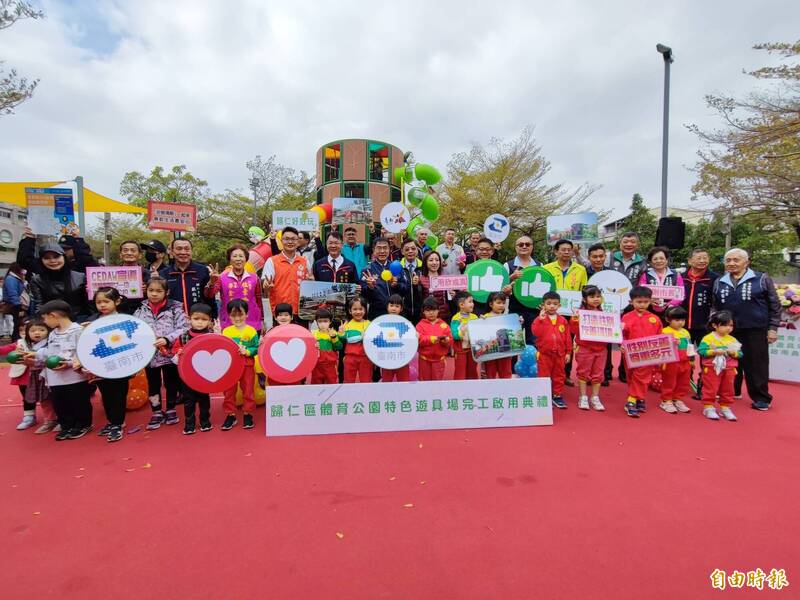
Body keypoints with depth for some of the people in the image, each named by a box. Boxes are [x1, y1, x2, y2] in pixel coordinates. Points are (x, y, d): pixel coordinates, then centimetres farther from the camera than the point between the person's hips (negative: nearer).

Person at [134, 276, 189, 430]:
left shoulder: (175, 308, -6)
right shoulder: (140, 311, 2)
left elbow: (183, 329, -12)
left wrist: (167, 339, -21)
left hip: (170, 354, -2)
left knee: (171, 382, 12)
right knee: (153, 384, 14)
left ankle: (171, 410, 30)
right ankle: (157, 412, 29)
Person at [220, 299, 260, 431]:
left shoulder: (251, 331, -6)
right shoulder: (226, 331, 2)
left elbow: (256, 348, -6)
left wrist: (246, 351, -22)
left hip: (247, 365, -2)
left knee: (248, 390, 6)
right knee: (229, 391, 9)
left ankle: (247, 414, 20)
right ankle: (230, 415, 22)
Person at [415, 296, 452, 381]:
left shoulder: (443, 324, 2)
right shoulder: (421, 325, -2)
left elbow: (450, 341, 0)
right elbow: (419, 339, -15)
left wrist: (446, 340, -22)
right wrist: (431, 339, -27)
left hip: (439, 359, 1)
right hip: (424, 359, -1)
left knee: (438, 380, 9)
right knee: (424, 380, 12)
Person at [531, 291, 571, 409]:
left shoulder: (563, 321, 4)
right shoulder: (540, 319, -5)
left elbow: (567, 338, 6)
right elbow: (536, 333, -20)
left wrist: (568, 352, 4)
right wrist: (540, 319, -26)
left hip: (560, 353, 3)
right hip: (544, 353, -3)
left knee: (559, 375, 12)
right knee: (544, 376, 4)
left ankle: (557, 396, 24)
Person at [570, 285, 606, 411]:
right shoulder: (580, 313, -8)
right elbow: (575, 330, -13)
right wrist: (575, 320, -29)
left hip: (601, 349, 4)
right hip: (585, 349, -4)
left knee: (598, 374, 10)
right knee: (583, 373, 5)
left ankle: (595, 398, 22)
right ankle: (583, 397, 16)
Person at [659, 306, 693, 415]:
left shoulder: (685, 332, 12)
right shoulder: (665, 331, -12)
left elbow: (689, 346, 21)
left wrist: (692, 360, 19)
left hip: (685, 363, 7)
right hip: (671, 363, -7)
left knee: (683, 383, 13)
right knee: (669, 383, 3)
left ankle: (678, 400, 26)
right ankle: (666, 401, 14)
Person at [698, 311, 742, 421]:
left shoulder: (733, 340, 6)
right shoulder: (708, 338, -10)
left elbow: (740, 353, 6)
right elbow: (701, 351, -16)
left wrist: (734, 353, -14)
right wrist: (714, 352, -25)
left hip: (729, 369, 5)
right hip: (712, 368, -5)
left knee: (727, 389, 13)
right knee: (710, 389, 1)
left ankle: (725, 408, 25)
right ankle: (708, 407, 10)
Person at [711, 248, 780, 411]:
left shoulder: (762, 279, -1)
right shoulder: (719, 283, 8)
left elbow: (774, 305, 0)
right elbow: (715, 307, 16)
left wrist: (772, 328, -5)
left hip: (755, 330, -3)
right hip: (728, 331, 4)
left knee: (756, 365, 2)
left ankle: (761, 398, 14)